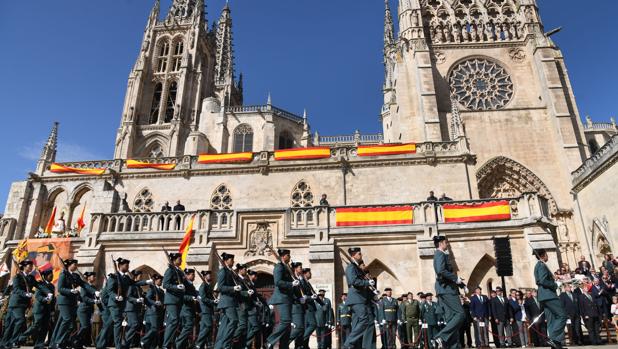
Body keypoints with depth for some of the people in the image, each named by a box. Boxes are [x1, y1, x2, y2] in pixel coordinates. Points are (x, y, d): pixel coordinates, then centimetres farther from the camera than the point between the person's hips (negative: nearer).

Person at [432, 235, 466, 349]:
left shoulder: (442, 255, 22)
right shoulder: (440, 254, -10)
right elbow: (441, 271, -26)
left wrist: (461, 283, 17)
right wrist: (456, 278, -17)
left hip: (446, 289, 10)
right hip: (446, 289, -10)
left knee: (451, 318, 8)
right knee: (460, 314, -12)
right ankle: (440, 338, -17)